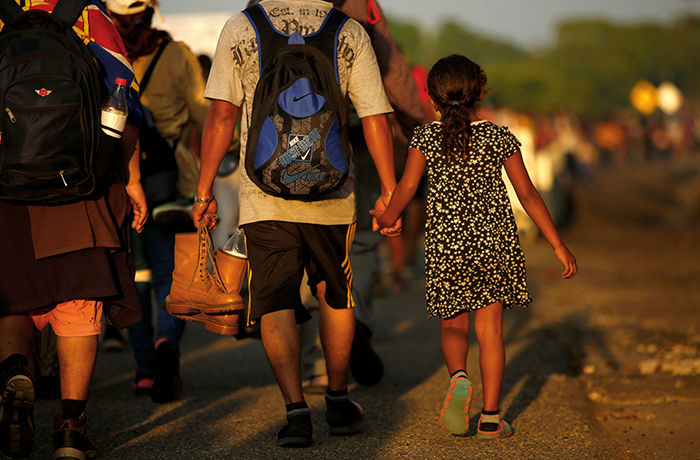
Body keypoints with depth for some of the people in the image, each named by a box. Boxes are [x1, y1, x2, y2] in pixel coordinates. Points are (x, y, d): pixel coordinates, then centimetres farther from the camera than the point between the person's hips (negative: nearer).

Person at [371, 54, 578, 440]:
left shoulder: (426, 138, -2)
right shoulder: (499, 138, 1)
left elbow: (407, 186, -11)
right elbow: (528, 195, 1)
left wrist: (387, 217, 10)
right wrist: (558, 245, 5)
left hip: (445, 245, 0)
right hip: (497, 242, 1)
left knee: (453, 326, 13)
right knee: (490, 328, 7)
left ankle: (458, 377, -18)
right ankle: (490, 418, 5)